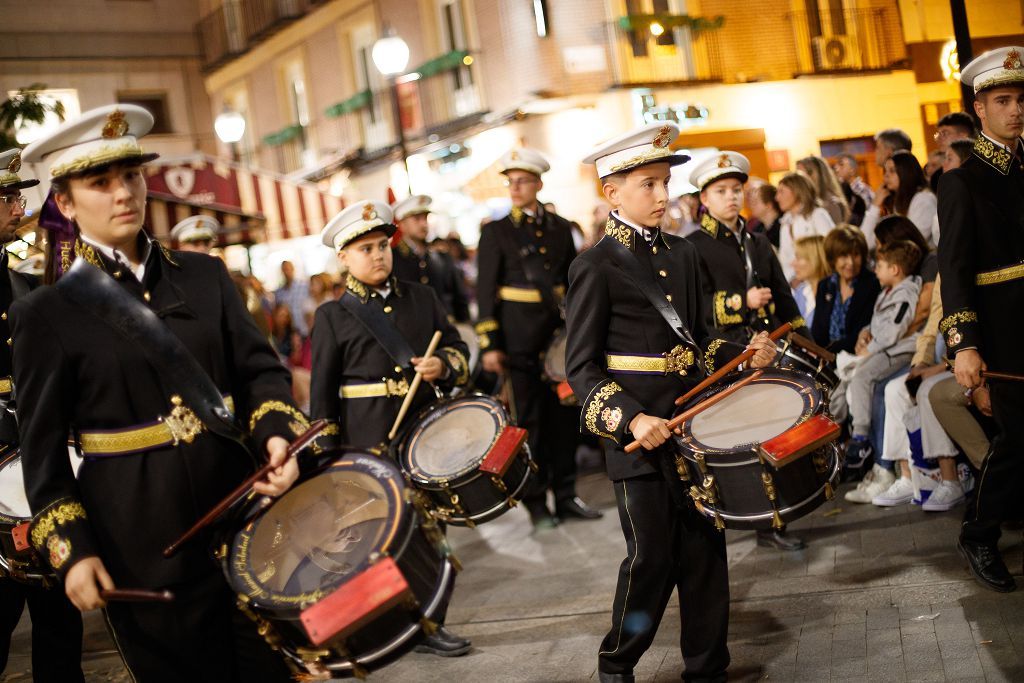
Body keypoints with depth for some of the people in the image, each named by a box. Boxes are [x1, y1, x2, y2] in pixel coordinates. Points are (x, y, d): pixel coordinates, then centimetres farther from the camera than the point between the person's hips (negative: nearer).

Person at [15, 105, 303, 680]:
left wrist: (276, 432, -15)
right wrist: (70, 550, -9)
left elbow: (259, 368, 5)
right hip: (141, 541, -3)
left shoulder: (206, 275, 8)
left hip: (241, 504, 3)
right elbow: (44, 448, -2)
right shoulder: (45, 313, -2)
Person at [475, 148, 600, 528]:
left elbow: (572, 282, 15)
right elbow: (485, 292, -3)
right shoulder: (496, 232, 0)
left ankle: (566, 496, 17)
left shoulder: (560, 228, 10)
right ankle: (536, 503, 9)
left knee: (565, 417, 6)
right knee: (529, 422, 1)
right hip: (520, 342, -3)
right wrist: (489, 344, -9)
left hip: (558, 338, 4)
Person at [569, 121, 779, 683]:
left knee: (705, 550, 8)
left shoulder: (682, 255, 10)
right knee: (652, 557, 1)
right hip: (638, 435, -5)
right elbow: (581, 367, -9)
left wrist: (744, 354, -2)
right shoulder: (596, 268, -8)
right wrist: (630, 419, -21)